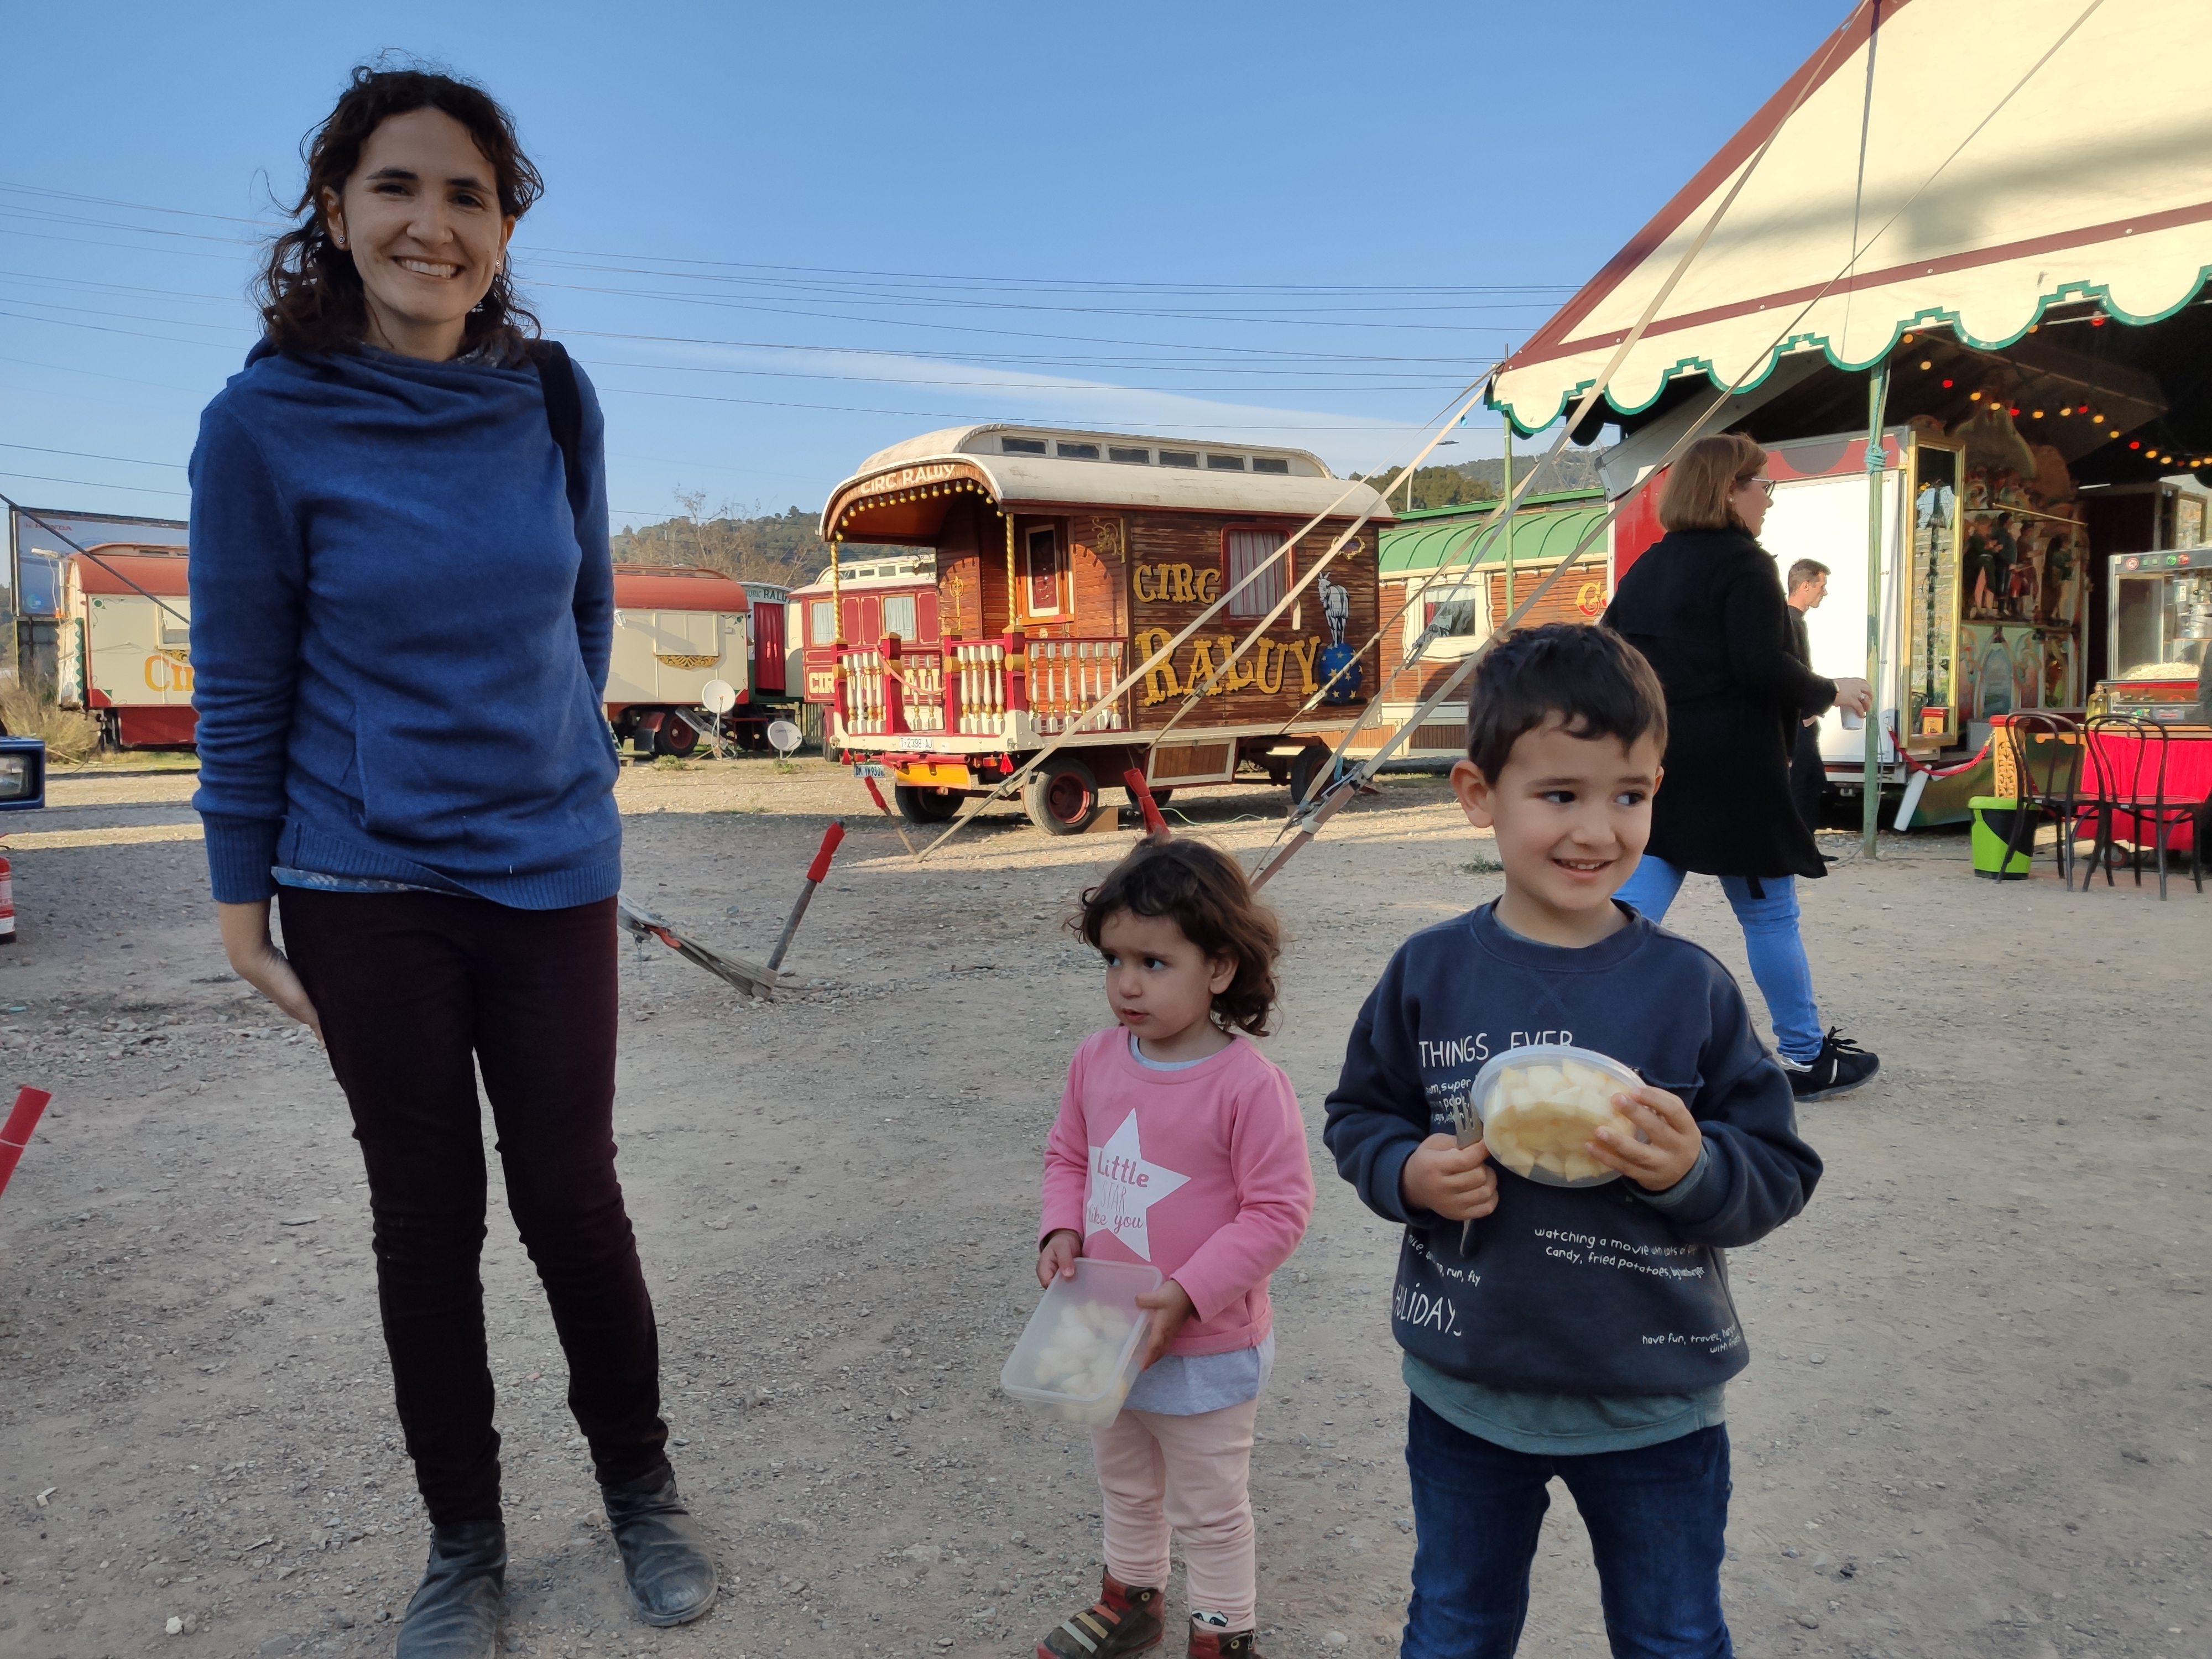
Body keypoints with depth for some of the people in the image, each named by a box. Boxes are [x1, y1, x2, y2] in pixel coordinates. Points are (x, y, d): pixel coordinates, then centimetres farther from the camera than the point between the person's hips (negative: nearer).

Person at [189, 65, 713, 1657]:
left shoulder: (553, 399, -1)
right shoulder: (267, 422, -8)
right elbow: (242, 680, -2)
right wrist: (241, 896, -1)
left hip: (551, 872, 1)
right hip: (365, 888, -1)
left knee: (572, 1195, 8)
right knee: (427, 1216, 11)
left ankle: (640, 1481, 32)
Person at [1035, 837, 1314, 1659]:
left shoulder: (1248, 1083, -26)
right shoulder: (1097, 1060, -7)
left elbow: (1278, 1212, -22)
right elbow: (1068, 1156, 7)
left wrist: (1185, 1296, -25)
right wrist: (1062, 1233, -10)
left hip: (1206, 1349, -6)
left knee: (1210, 1509, 17)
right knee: (1126, 1487, 30)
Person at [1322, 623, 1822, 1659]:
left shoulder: (1691, 988, -11)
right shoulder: (1430, 974, -10)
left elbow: (1781, 1173, -6)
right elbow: (1359, 1117, 2)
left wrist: (1694, 1170, -26)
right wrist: (1408, 1174, -18)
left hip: (1654, 1404, 0)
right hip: (1467, 1390, 1)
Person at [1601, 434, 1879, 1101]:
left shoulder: (1646, 569, 13)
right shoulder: (1742, 563, -9)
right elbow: (1763, 666, -19)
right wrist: (1831, 691, -3)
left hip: (1651, 770, 6)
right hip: (1729, 772, -6)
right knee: (1770, 914, 10)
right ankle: (1807, 1057, 25)